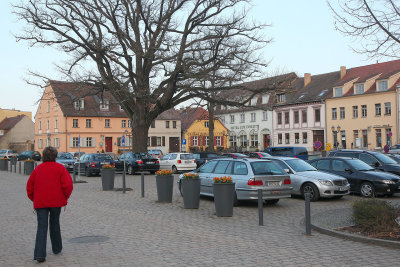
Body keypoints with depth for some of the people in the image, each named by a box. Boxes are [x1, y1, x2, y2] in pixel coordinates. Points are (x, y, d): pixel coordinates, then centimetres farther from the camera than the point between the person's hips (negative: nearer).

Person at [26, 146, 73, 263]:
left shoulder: (37, 169, 11)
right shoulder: (60, 168, 0)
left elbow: (29, 187, 12)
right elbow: (68, 185, -9)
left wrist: (35, 199, 21)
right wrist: (65, 197, 5)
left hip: (40, 202, 1)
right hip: (56, 201, -1)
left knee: (41, 227, -2)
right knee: (55, 224, 18)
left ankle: (39, 254, -15)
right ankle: (57, 248, 31)